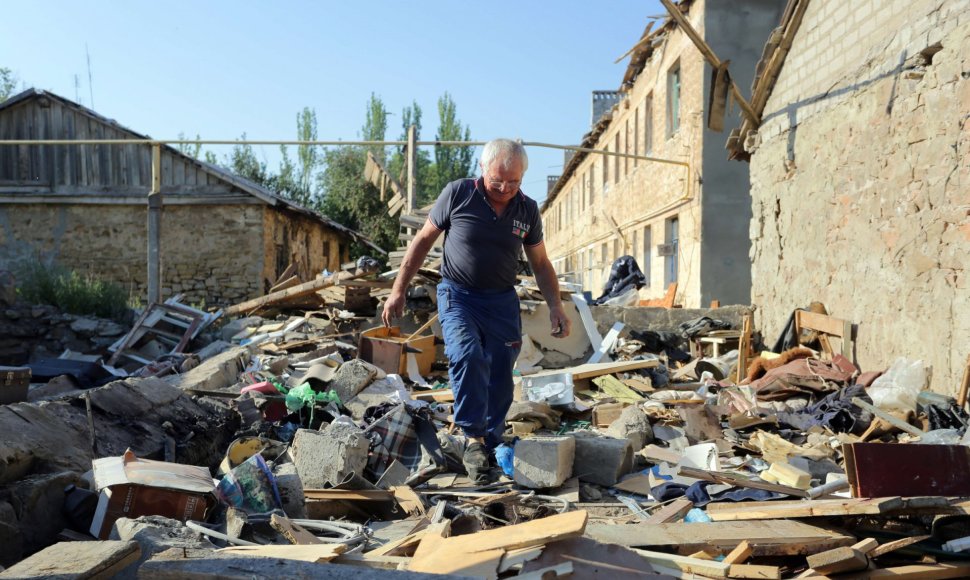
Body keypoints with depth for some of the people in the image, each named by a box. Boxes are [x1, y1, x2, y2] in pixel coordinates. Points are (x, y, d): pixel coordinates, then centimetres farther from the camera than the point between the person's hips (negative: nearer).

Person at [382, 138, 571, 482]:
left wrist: (555, 306, -2)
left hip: (502, 302, 3)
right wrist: (398, 292, -1)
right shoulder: (457, 194, -8)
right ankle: (474, 437, -14)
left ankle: (490, 446, 23)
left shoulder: (528, 210, 1)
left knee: (500, 378, 5)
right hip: (457, 296, -3)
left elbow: (540, 264, 11)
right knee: (467, 356, -28)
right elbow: (423, 241, 0)